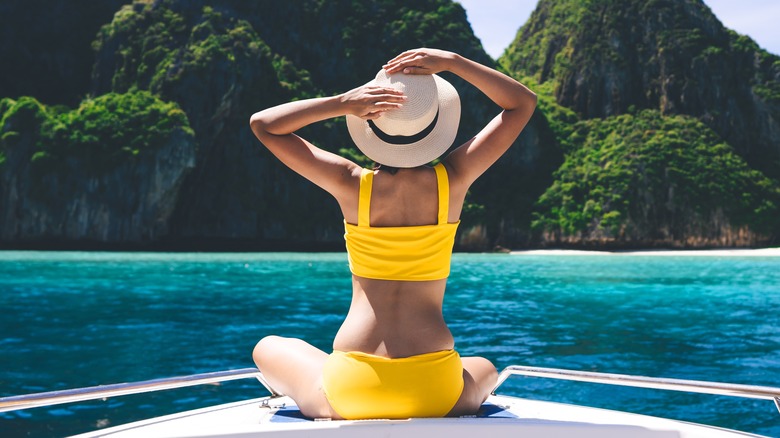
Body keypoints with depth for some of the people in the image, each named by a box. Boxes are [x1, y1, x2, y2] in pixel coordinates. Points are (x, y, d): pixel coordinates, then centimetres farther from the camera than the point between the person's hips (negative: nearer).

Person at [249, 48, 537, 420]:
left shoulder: (353, 185, -8)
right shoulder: (453, 182, -6)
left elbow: (262, 123, 4)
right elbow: (523, 103, 7)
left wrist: (342, 102, -9)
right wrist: (453, 62, -3)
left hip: (349, 390, -1)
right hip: (435, 394, 1)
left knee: (268, 348, 29)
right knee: (485, 369, 38)